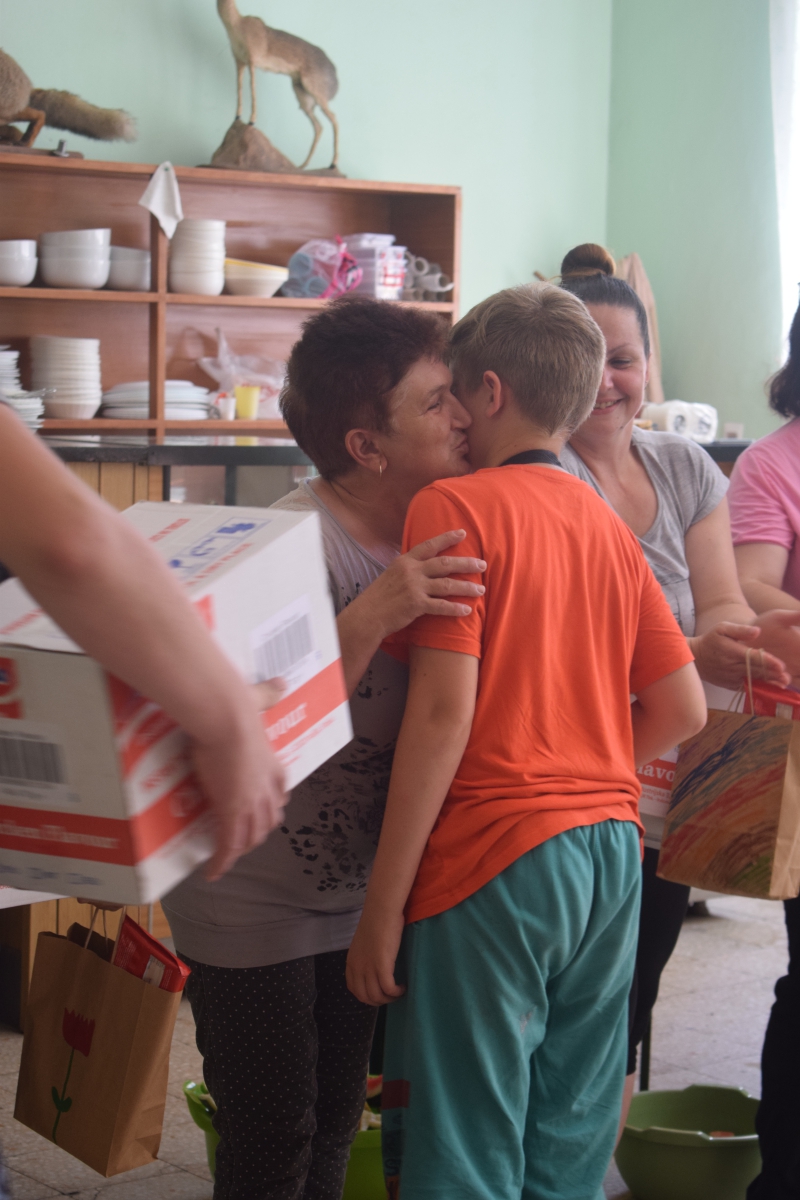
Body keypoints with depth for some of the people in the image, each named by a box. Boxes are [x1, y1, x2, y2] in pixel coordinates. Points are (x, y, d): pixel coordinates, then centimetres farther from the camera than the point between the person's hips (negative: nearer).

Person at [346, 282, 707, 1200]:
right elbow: (682, 708, 12)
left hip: (493, 858, -7)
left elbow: (443, 713, -16)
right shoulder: (610, 526, 11)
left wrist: (381, 908, -13)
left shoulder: (454, 508, -8)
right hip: (612, 854, 7)